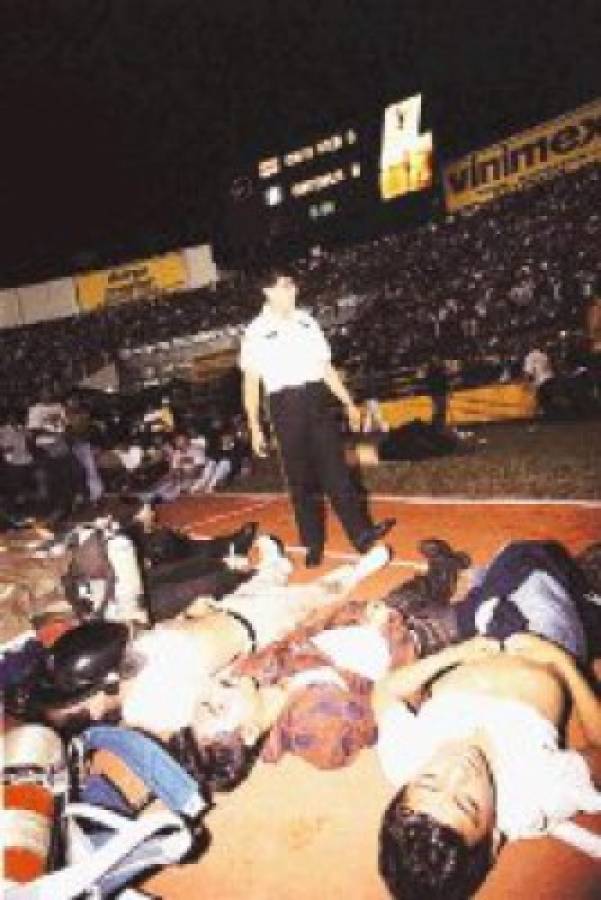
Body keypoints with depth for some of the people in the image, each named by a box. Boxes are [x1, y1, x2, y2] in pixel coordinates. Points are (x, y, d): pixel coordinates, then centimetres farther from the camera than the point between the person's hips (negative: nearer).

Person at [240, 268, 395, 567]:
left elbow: (326, 366, 17)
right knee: (300, 478, 3)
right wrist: (254, 427, -7)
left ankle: (361, 533, 0)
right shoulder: (256, 332, 0)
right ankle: (313, 544, 14)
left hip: (317, 400, 3)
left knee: (335, 468, -1)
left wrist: (348, 403, 14)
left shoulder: (306, 321, 13)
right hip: (285, 406, -3)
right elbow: (251, 381, -2)